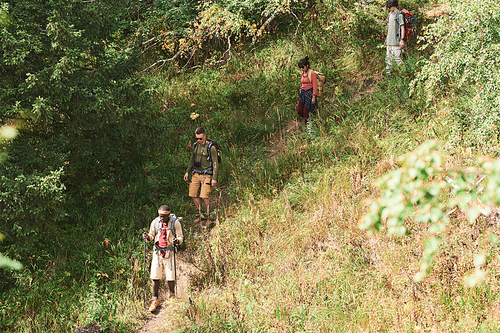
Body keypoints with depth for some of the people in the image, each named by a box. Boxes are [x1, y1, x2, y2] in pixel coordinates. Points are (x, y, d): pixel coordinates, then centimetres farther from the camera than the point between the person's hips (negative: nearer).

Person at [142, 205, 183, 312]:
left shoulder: (175, 222, -5)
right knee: (155, 277, 0)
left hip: (169, 252, -2)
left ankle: (172, 298, 24)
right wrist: (147, 237, -10)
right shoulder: (155, 222, 3)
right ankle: (155, 300, 12)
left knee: (170, 277, 1)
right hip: (157, 251, 2)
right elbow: (152, 235, 14)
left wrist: (177, 241, -24)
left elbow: (180, 237, -1)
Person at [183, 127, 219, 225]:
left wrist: (214, 178, -14)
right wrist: (187, 172, 17)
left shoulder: (211, 147, -13)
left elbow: (215, 163, -10)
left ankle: (208, 217, 3)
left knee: (204, 196, -13)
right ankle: (200, 214, 22)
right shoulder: (196, 145, 6)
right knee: (193, 194, 4)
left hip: (206, 175, -6)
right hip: (196, 173, 6)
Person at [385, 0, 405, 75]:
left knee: (396, 57, -11)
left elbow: (402, 27, -12)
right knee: (388, 58, 8)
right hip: (389, 41, 8)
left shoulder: (399, 15, -9)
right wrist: (386, 39, 23)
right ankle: (388, 73, 12)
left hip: (396, 42, -8)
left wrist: (402, 40, -18)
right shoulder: (390, 14, 16)